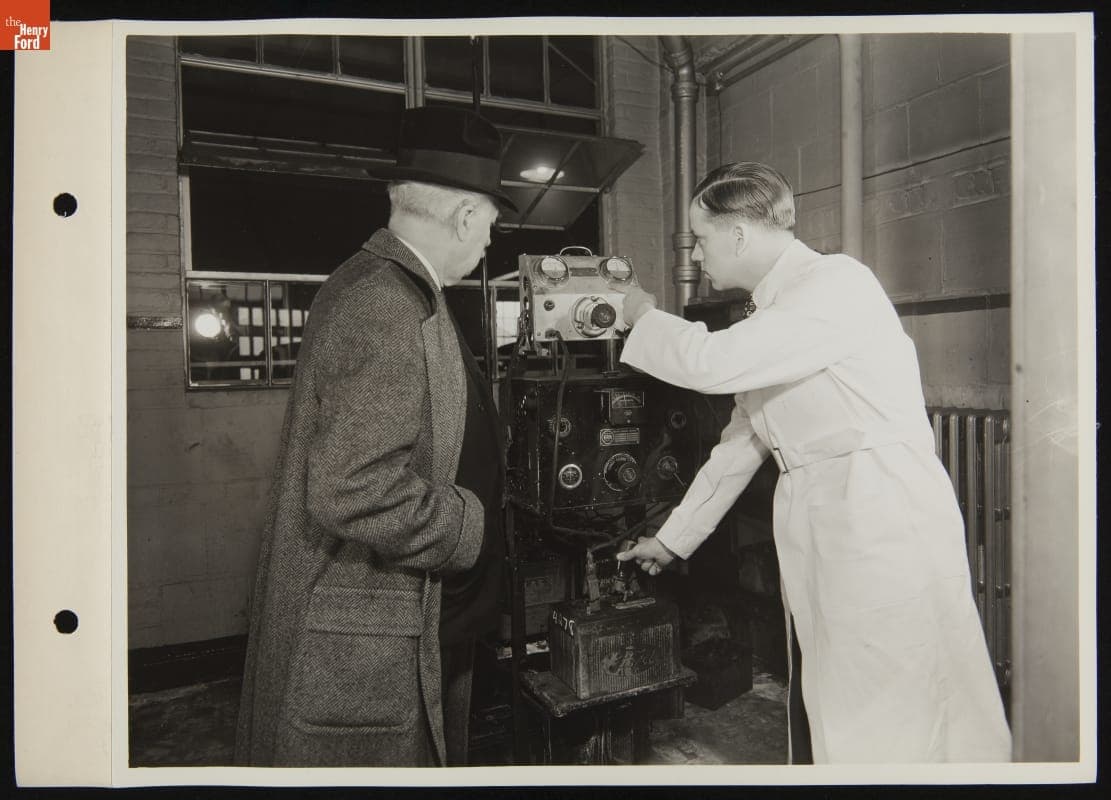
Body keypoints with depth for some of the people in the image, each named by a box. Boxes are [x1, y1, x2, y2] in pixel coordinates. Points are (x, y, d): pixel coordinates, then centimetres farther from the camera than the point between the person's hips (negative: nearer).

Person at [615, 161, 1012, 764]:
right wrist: (672, 539, 22)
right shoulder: (771, 315, 16)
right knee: (817, 726, 14)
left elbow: (712, 362, -22)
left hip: (885, 523, -8)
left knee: (890, 734, 0)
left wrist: (644, 317, -1)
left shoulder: (838, 283, -11)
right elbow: (743, 439, 19)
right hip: (817, 539, 8)